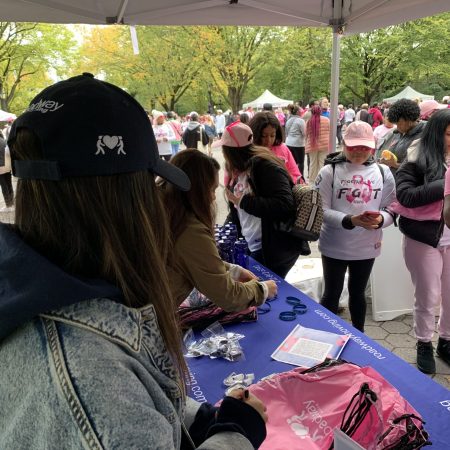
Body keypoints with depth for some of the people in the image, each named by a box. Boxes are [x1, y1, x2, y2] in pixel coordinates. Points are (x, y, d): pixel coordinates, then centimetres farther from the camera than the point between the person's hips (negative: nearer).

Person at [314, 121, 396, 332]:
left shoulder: (383, 173, 0)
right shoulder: (329, 171, -10)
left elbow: (391, 210, 0)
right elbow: (321, 210, -14)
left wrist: (380, 219, -24)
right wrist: (350, 220, -29)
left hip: (367, 246, 3)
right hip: (335, 246, -3)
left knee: (358, 292, 20)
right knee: (332, 293, 11)